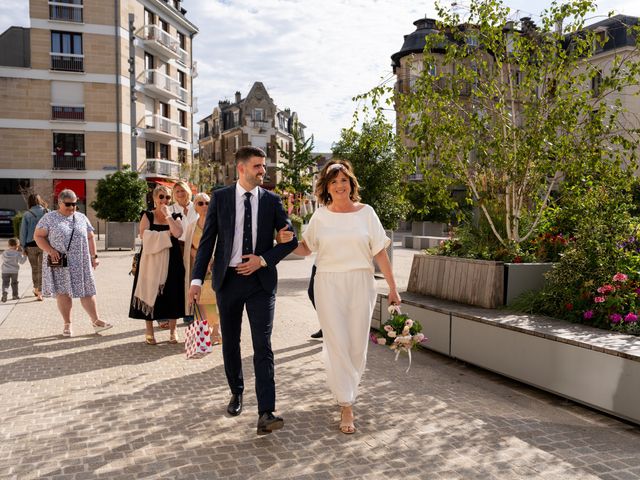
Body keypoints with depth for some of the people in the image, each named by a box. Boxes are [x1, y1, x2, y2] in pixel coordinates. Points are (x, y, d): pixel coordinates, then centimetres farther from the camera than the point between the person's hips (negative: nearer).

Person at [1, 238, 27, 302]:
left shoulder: (4, 253, 3)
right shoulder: (17, 253, -9)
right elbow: (21, 261, -9)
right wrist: (25, 256, 5)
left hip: (5, 271, 1)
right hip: (14, 271, -1)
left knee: (5, 283, 2)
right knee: (14, 283, 13)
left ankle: (5, 292, -24)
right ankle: (15, 295, 19)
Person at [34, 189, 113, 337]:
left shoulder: (82, 218, 11)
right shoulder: (49, 218, 1)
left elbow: (90, 237, 14)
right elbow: (38, 236, -2)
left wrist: (94, 256, 7)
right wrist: (50, 250, -15)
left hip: (81, 263, 2)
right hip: (59, 264, -2)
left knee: (87, 291, 2)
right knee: (63, 292, 2)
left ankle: (96, 321, 7)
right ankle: (67, 324, 13)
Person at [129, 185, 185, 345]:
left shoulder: (175, 217, 10)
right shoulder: (147, 216, 5)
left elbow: (177, 233, -11)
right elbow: (144, 236, -11)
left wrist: (168, 215, -8)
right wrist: (166, 234, -10)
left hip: (171, 261, 2)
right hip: (151, 261, -1)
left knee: (171, 294, 2)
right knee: (150, 292, 2)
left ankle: (172, 330, 14)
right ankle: (149, 331, 14)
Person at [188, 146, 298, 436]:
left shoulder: (271, 200, 2)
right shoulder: (220, 198, 1)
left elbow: (291, 239, 4)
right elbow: (207, 240, 0)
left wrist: (263, 260, -10)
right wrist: (197, 280, -8)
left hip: (260, 281, -1)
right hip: (228, 280, 1)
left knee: (263, 346, -7)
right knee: (230, 342, 14)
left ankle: (266, 414, -8)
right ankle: (236, 392, 36)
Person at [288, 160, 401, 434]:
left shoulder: (366, 212, 3)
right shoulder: (320, 217, 5)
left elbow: (380, 252, 3)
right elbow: (306, 248, 13)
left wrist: (392, 287, 3)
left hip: (361, 284, 1)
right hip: (328, 285, 0)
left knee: (357, 344, 6)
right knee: (337, 344, -4)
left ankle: (347, 387, 35)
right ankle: (346, 406, 7)